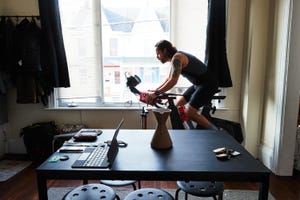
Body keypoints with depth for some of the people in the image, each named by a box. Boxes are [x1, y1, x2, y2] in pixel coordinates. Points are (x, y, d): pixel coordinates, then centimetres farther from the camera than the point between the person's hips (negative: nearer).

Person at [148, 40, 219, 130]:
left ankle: (215, 132, 1)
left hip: (208, 84, -10)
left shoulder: (177, 57, -20)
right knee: (178, 106, 9)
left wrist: (156, 93, -25)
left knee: (189, 112, -13)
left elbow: (173, 81, -29)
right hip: (198, 84, 10)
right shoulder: (174, 58, 10)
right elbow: (169, 79, 16)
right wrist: (155, 90, 8)